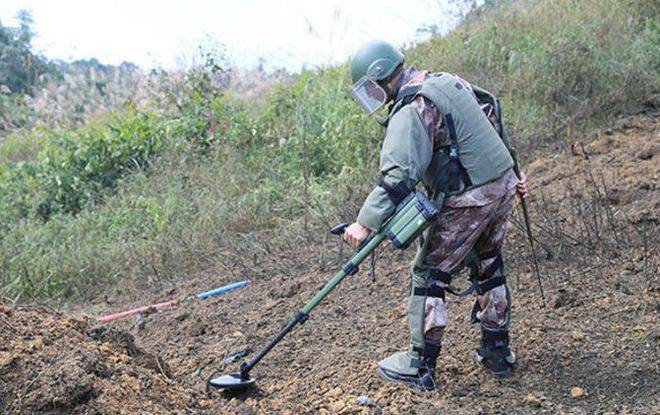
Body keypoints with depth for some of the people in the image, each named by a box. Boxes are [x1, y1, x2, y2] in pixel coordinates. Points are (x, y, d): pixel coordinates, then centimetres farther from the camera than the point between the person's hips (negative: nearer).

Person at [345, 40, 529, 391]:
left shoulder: (411, 110, -17)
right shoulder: (447, 81, 11)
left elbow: (399, 174, -26)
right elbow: (491, 115, 19)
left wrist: (366, 222, -27)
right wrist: (509, 171, 24)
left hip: (467, 201, -9)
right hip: (504, 185, 9)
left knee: (429, 275, 4)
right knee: (489, 267, 22)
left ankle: (420, 366, 11)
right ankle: (497, 353, 32)